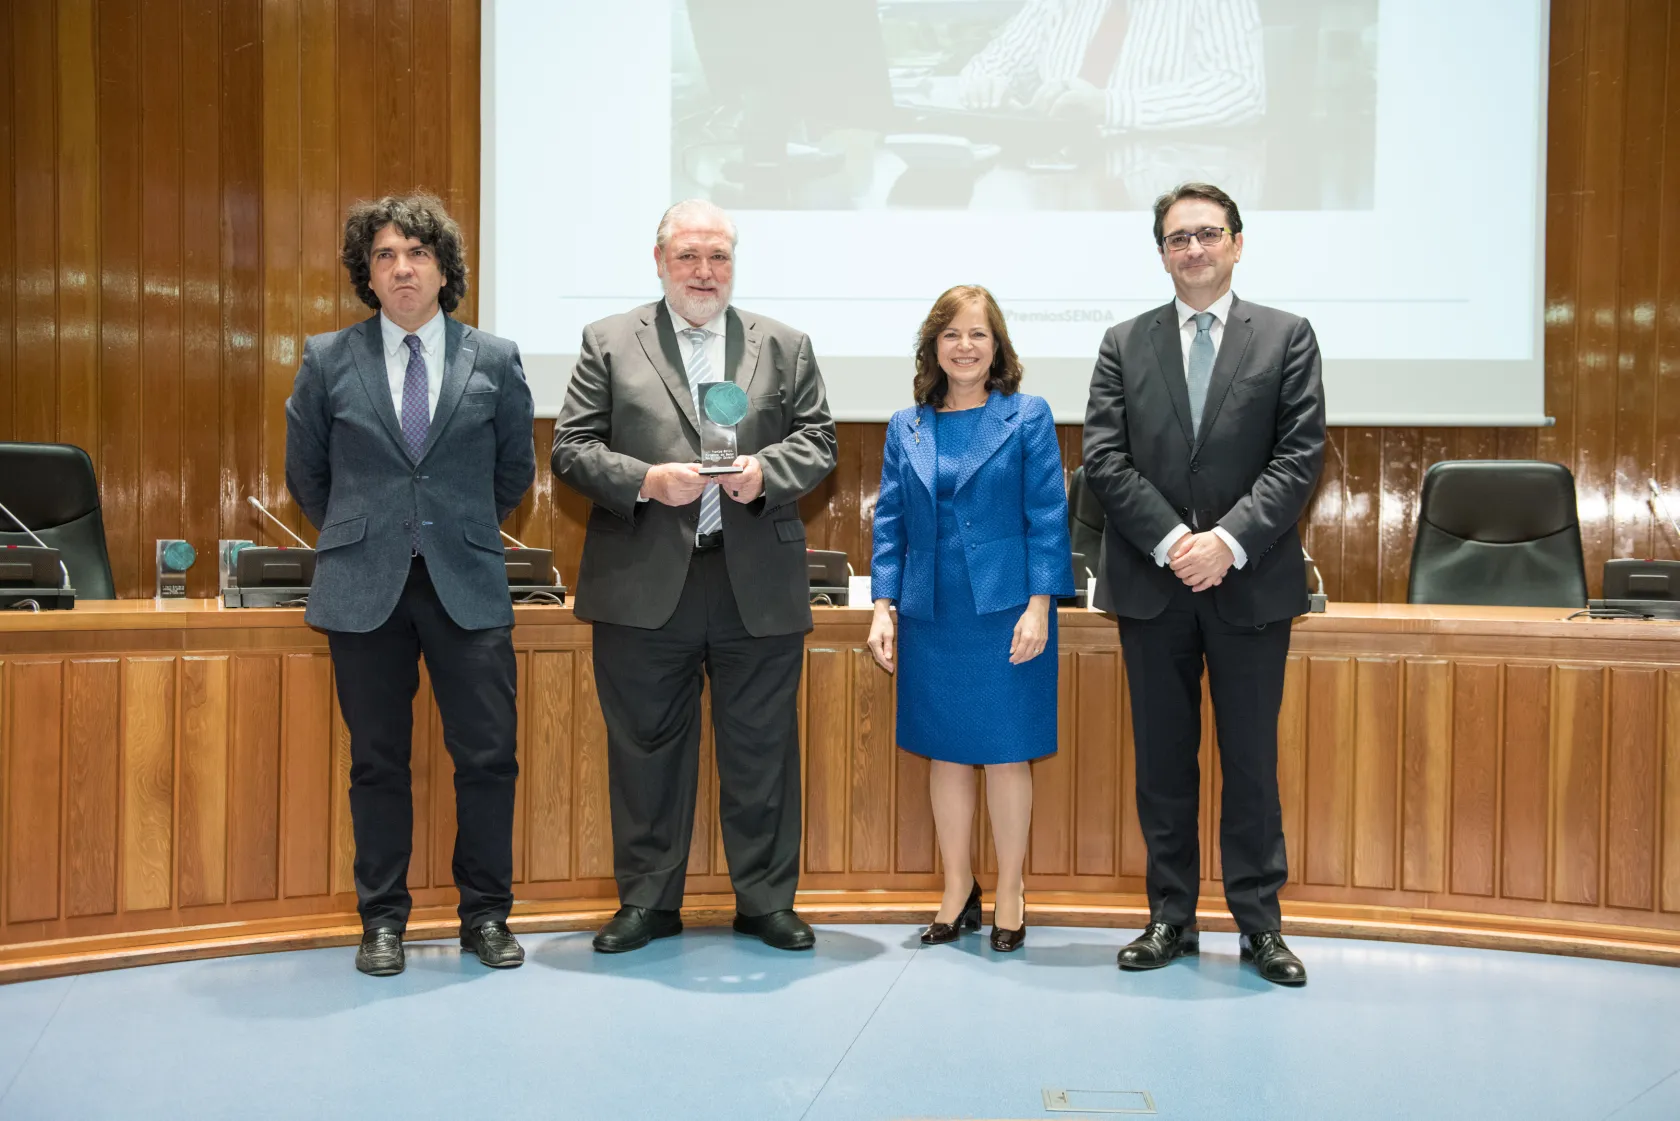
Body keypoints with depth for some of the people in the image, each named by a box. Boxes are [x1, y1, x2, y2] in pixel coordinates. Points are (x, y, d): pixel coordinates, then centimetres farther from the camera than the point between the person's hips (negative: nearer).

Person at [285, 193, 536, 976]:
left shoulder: (494, 360, 3)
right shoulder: (328, 360, 3)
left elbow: (515, 469, 14)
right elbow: (305, 473, 14)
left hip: (468, 585, 0)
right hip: (364, 587, 0)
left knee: (488, 755, 0)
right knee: (378, 760, 7)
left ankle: (485, 915, 15)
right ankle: (382, 921, 19)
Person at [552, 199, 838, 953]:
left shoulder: (785, 346, 11)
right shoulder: (608, 343, 7)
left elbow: (817, 440, 7)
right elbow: (573, 447, 2)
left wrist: (766, 471, -12)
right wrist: (644, 481, -14)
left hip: (759, 587, 1)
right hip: (645, 586, -1)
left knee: (762, 748, 7)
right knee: (646, 747, 7)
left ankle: (766, 901, 20)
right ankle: (648, 901, 21)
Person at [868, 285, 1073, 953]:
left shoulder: (1028, 417, 0)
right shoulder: (906, 428, 9)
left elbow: (1047, 516, -3)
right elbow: (890, 523, 10)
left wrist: (1039, 605, -10)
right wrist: (883, 607, 2)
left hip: (1006, 611, -3)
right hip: (930, 615, 3)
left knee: (1006, 754, 4)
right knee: (945, 754, 10)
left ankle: (1009, 896, 18)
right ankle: (958, 893, 24)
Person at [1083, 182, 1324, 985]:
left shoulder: (1286, 337, 5)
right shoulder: (1125, 344, 8)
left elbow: (1300, 456, -4)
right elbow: (1104, 459, -1)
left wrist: (1230, 540, -16)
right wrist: (1171, 541, -13)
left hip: (1251, 584, -1)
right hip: (1151, 585, 2)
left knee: (1251, 760, 5)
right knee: (1163, 761, 9)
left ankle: (1259, 922, 16)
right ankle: (1171, 916, 19)